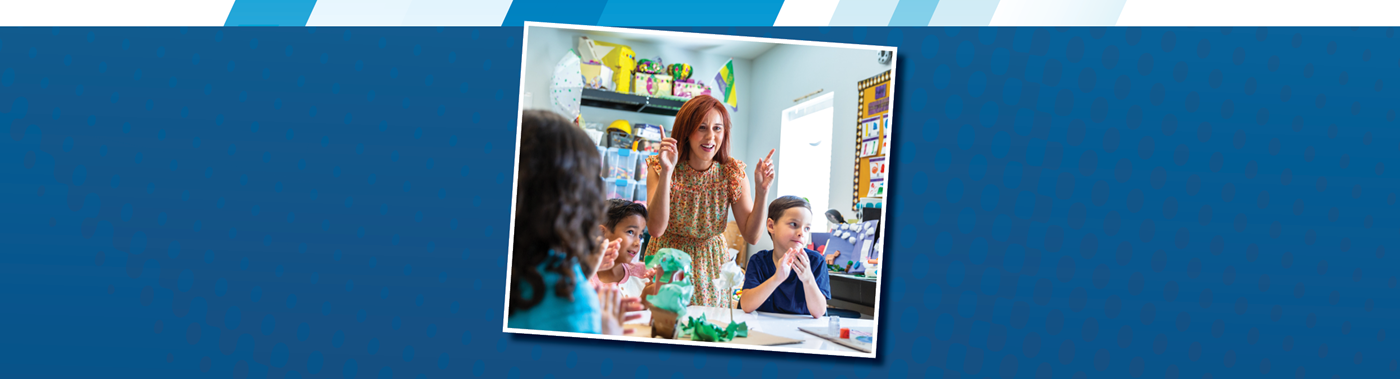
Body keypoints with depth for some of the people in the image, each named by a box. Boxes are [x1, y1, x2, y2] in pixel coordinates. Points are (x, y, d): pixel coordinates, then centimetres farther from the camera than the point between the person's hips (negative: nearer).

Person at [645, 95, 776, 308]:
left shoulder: (732, 172, -7)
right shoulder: (659, 168, -12)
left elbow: (751, 236, -7)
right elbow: (656, 229, -24)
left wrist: (762, 191, -21)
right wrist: (666, 173, -31)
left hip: (711, 269, 2)